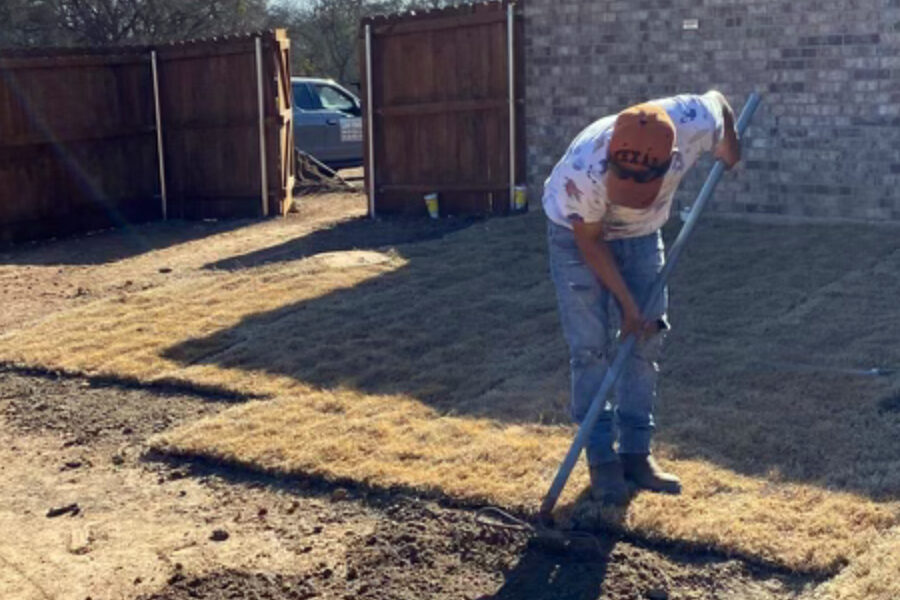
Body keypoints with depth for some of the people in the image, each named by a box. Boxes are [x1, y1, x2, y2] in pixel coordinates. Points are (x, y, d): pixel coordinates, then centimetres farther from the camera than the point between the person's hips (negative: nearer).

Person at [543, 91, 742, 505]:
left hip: (641, 234, 4)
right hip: (578, 233, -4)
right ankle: (602, 459, 2)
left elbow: (718, 99, -8)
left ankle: (635, 453, 12)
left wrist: (730, 156, 8)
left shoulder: (696, 122, -35)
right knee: (590, 347, -8)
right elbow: (590, 240, -23)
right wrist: (627, 303, -20)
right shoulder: (584, 170, -41)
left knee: (646, 341, 2)